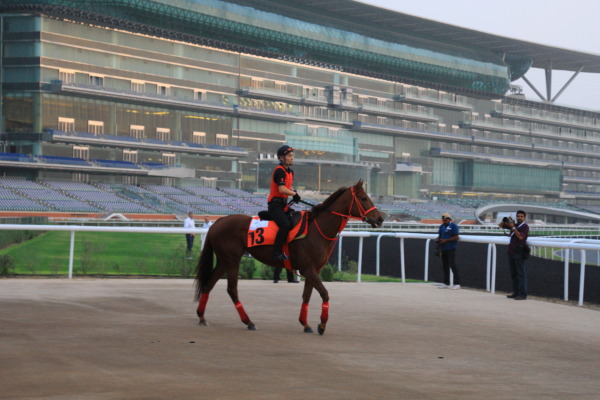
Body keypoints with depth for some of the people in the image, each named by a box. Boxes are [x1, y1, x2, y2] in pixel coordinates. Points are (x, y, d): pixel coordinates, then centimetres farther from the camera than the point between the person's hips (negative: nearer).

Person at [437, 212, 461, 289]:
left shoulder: (453, 226, -7)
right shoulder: (442, 226, 15)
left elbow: (456, 237, -12)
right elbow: (439, 235, 23)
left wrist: (445, 240, -18)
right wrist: (438, 239, -1)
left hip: (451, 248, -8)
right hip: (443, 248, 8)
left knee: (452, 265, -11)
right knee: (445, 266, 10)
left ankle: (457, 283, -9)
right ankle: (446, 283, 17)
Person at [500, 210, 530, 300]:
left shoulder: (525, 226, -5)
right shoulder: (514, 224, 16)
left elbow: (520, 236, -20)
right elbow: (500, 225, 20)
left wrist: (513, 227, -21)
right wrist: (505, 220, -1)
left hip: (519, 253, -8)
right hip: (511, 252, 8)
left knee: (521, 273, -8)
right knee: (513, 274, 10)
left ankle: (522, 294, -10)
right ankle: (516, 292, 15)